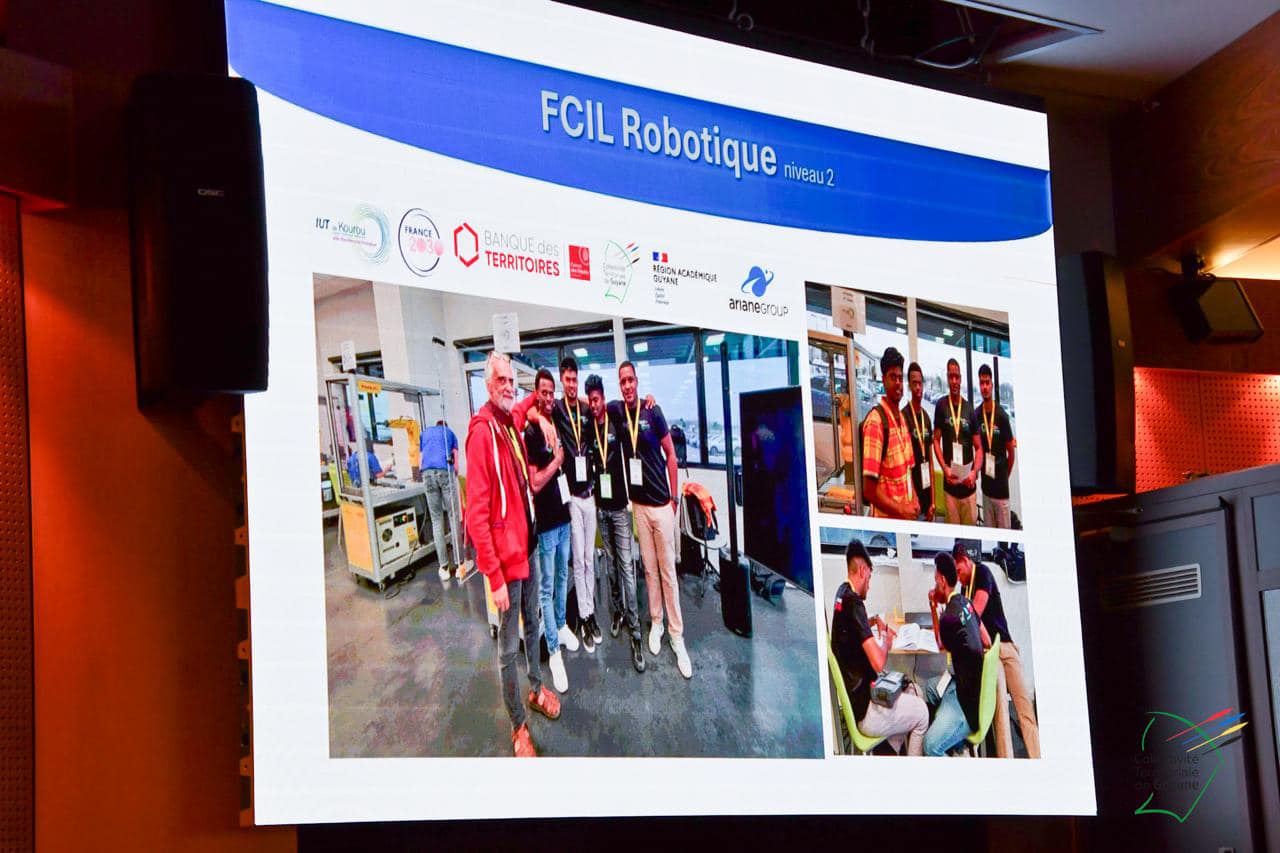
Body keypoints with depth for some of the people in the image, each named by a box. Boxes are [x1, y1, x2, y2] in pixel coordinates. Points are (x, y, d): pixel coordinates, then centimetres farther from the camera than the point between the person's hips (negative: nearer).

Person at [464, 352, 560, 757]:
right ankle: (518, 726, 12)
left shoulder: (513, 425, 6)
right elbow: (477, 513, -22)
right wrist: (494, 576, -22)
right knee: (509, 644, 2)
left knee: (533, 625, 23)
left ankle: (537, 688, 42)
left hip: (526, 545, 8)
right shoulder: (482, 431, -20)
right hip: (504, 553, -8)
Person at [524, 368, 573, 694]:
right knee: (547, 587, -3)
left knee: (563, 577, 21)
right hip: (546, 522, -8)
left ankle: (561, 626, 38)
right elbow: (535, 483, -21)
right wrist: (556, 461, -13)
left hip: (563, 515, 8)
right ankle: (554, 651, -1)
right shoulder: (531, 433, -16)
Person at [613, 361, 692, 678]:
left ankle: (677, 636, 2)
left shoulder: (652, 412, -9)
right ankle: (656, 623, 23)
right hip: (638, 502, 4)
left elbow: (671, 453, -3)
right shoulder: (617, 410, 2)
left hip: (661, 502, -4)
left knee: (668, 571, -1)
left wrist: (674, 497, -3)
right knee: (649, 568, 10)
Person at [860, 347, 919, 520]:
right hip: (887, 518, -8)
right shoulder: (875, 421, -16)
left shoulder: (902, 419, 11)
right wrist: (901, 510, -17)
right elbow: (869, 488, -21)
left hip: (907, 514, 8)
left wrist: (913, 502, 3)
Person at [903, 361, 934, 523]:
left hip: (927, 489, 7)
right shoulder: (904, 416, -11)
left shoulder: (927, 417, 11)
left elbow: (931, 458, 14)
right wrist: (913, 496, -18)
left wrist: (933, 501, 10)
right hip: (914, 490, -7)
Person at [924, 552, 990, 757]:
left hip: (969, 701, -10)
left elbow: (941, 645, 2)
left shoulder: (949, 617, -21)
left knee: (931, 745, -21)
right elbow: (987, 642, 14)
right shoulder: (965, 603, 4)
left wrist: (933, 608, 1)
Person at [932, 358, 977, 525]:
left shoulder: (969, 408, 5)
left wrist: (975, 472, -9)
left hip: (969, 483, 1)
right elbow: (936, 440, 3)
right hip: (950, 483, -1)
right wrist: (945, 468, -10)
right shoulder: (941, 406, 1)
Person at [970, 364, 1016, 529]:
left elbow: (1011, 451, -3)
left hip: (1001, 487, -4)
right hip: (986, 486, 4)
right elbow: (978, 449, -5)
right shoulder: (976, 416, 0)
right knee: (988, 529, 13)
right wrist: (974, 471, -22)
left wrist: (1005, 477, 4)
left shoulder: (1002, 415, -11)